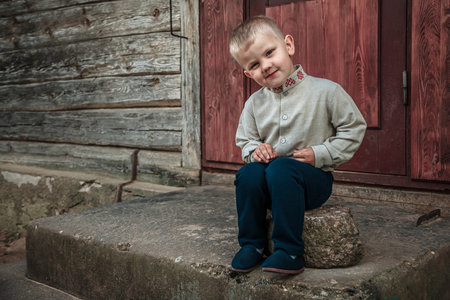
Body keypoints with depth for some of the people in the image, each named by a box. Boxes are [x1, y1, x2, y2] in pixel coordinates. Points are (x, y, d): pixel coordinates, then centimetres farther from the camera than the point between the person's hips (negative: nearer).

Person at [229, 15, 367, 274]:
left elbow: (354, 127, -1)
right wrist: (255, 150, -8)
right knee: (249, 173, -28)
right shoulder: (255, 103, 5)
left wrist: (320, 154, -12)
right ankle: (251, 244, -9)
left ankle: (290, 251, -27)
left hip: (315, 178, -4)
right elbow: (245, 140, 17)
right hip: (272, 189, 4)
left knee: (280, 169, -34)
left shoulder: (325, 91, -6)